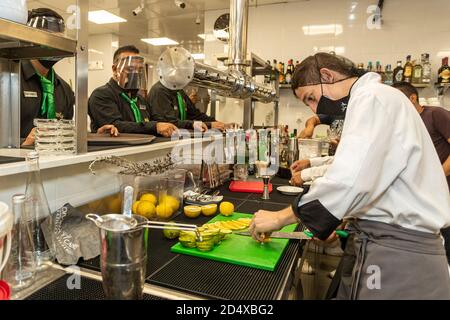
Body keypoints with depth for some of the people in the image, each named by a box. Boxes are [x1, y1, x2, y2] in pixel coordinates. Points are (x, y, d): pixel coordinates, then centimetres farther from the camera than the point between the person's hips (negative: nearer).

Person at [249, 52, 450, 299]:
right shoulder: (369, 101, 19)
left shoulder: (374, 98, -13)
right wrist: (327, 221, 9)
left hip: (396, 253, -9)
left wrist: (281, 218, -16)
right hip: (383, 242, 9)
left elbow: (349, 181, -27)